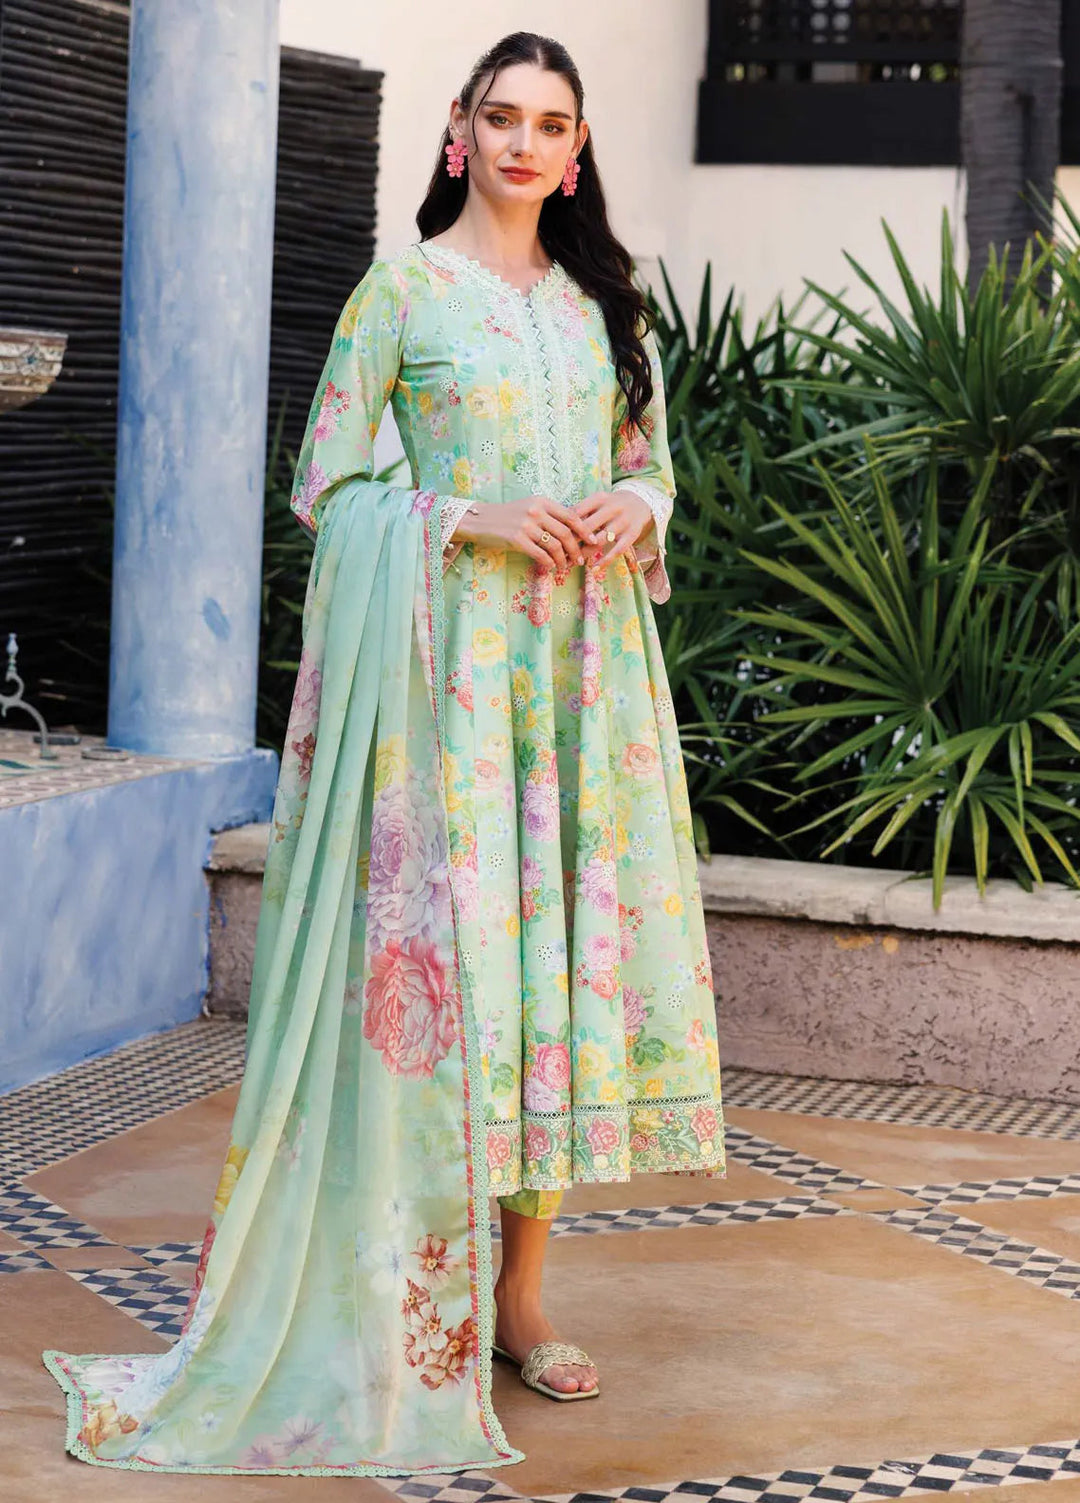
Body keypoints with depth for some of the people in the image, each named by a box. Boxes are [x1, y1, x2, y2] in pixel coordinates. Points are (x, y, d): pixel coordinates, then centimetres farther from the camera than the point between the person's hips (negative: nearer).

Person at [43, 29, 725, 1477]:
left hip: (589, 658, 5)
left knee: (573, 939, 3)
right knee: (449, 943, -7)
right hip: (451, 653, -5)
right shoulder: (403, 290, 0)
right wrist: (472, 516, -15)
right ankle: (423, 1307, 1)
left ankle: (520, 1287, 12)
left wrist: (636, 509, -2)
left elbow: (652, 464, 21)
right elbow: (327, 484, -2)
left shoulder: (603, 302, 15)